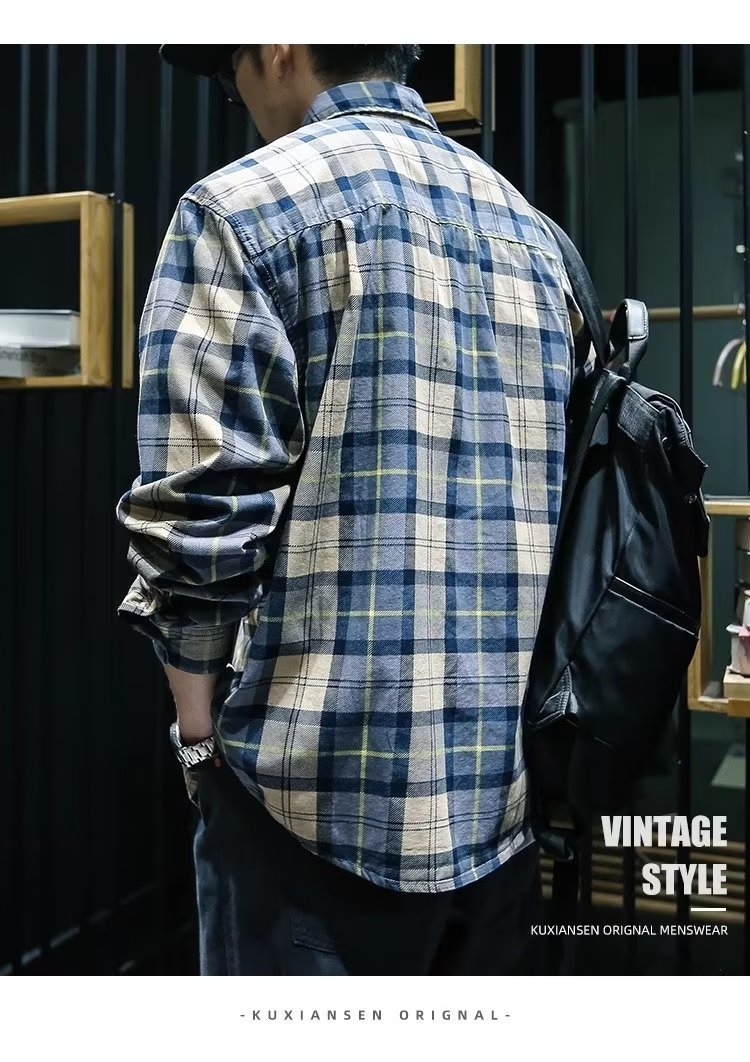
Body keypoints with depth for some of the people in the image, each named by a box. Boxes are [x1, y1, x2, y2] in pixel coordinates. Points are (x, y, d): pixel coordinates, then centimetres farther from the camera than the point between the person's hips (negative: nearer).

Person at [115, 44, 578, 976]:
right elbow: (554, 501, 14)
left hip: (332, 788, -6)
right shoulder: (527, 226, 14)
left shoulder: (245, 203, -6)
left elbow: (200, 517, -15)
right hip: (516, 784, 7)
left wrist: (201, 732, -1)